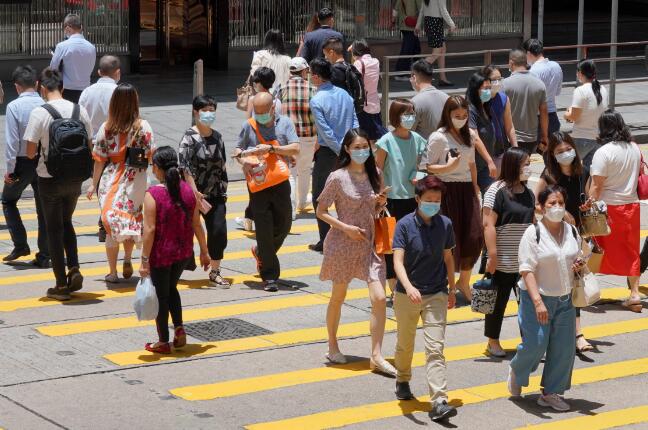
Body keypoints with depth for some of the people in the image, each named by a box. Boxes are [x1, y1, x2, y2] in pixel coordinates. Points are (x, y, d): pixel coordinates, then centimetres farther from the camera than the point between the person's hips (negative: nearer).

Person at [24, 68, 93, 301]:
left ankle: (61, 285, 10)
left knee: (54, 229, 8)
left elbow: (30, 152, -13)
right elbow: (90, 148, 5)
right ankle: (74, 269, 7)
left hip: (50, 179, -4)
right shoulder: (79, 110, -2)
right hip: (75, 179, 4)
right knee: (66, 223, 24)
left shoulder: (39, 113, -15)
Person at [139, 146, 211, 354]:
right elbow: (197, 224, 2)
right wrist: (204, 251, 12)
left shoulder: (153, 194, -18)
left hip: (161, 254, -5)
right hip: (184, 252, 5)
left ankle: (163, 342, 18)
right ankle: (179, 329, 14)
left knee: (161, 295, 10)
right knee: (171, 288, 26)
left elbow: (150, 230, -19)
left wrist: (145, 260, -14)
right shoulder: (187, 190, -3)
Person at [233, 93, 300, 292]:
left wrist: (271, 148, -19)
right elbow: (237, 150, 9)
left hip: (280, 183, 2)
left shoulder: (284, 123, 2)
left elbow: (296, 149, -8)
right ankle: (269, 276, 1)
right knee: (264, 229, -4)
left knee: (284, 226, 10)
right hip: (258, 184, -2)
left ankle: (261, 252, 39)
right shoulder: (249, 126, 2)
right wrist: (243, 161, -13)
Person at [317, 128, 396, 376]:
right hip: (343, 244, -4)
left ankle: (376, 356, -6)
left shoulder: (373, 175, 5)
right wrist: (346, 228, -16)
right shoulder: (337, 178, -10)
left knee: (379, 299, -9)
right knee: (338, 297, 12)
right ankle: (333, 346, 32)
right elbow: (321, 211, -6)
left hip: (369, 244, 4)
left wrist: (381, 203, -5)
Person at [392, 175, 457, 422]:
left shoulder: (445, 224, -1)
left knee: (435, 348, -9)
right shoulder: (405, 225, -12)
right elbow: (398, 261, -21)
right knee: (405, 345, 18)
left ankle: (439, 402, -14)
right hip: (407, 296, -1)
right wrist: (408, 287, -37)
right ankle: (402, 381, 46)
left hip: (436, 295, 1)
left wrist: (452, 288, 18)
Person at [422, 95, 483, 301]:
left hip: (466, 189, 6)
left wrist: (475, 186, 17)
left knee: (475, 237, 0)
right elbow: (427, 167, -8)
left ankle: (464, 281, 20)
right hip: (446, 190, -6)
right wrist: (448, 167, -22)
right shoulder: (438, 137, -8)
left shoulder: (469, 135, 11)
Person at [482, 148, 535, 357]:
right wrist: (493, 256, -17)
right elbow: (488, 224, -14)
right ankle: (493, 341, 19)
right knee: (499, 301, 5)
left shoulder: (528, 194, 10)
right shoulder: (497, 191, -11)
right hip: (503, 262, -6)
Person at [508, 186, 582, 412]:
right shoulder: (533, 233, -11)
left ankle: (551, 393, 16)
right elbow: (527, 270, -16)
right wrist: (537, 302, -25)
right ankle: (516, 372, 24)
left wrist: (579, 266, -4)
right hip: (537, 298, -5)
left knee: (564, 347, 2)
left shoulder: (572, 232, 7)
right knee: (535, 344, -9)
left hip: (565, 299, 6)